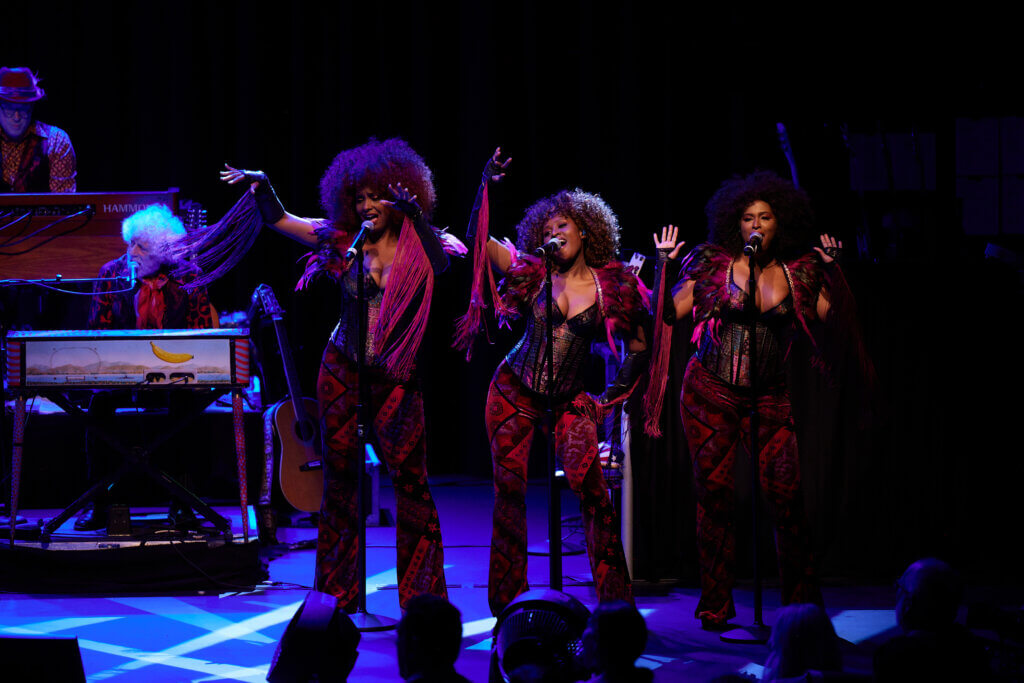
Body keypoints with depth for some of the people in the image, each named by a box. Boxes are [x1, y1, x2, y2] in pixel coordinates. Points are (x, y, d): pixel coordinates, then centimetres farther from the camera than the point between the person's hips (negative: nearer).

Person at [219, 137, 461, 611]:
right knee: (339, 475, 7)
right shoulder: (344, 240, 1)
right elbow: (279, 220, 3)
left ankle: (424, 596, 2)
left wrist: (416, 217, -32)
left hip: (396, 377, -3)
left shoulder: (420, 246, -5)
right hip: (342, 371, 3)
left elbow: (448, 261, -25)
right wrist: (262, 186, -12)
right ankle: (338, 596, 16)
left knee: (410, 479, -7)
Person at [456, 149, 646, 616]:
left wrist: (612, 396, 0)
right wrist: (486, 186, -16)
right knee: (509, 489, -1)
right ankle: (508, 602, 7)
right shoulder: (533, 273, 0)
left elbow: (638, 349, 5)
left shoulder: (613, 286, -3)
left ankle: (615, 596, -8)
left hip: (568, 401, -1)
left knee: (588, 484, -16)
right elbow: (477, 238, -6)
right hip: (514, 393, 1)